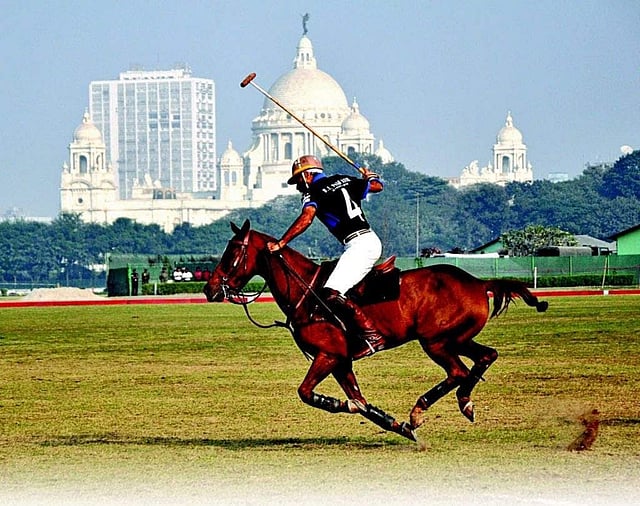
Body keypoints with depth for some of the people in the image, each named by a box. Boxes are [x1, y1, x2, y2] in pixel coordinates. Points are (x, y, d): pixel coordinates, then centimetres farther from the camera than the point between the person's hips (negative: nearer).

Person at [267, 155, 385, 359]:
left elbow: (306, 218, -20)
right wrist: (370, 176, 54)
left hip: (358, 244, -9)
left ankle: (372, 335, -25)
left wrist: (280, 243, -22)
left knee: (332, 295, -18)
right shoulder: (345, 181, 20)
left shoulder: (313, 192, -1)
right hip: (372, 241, 9)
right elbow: (377, 186, 31)